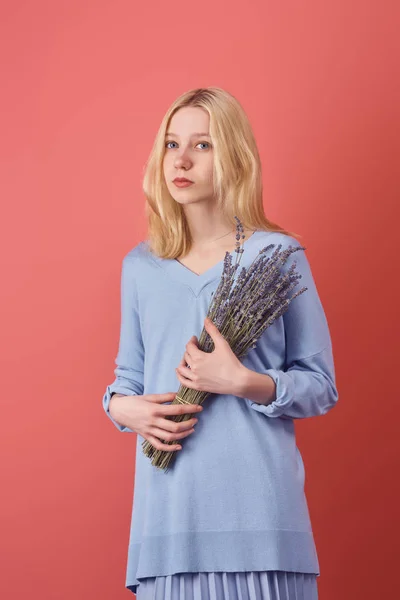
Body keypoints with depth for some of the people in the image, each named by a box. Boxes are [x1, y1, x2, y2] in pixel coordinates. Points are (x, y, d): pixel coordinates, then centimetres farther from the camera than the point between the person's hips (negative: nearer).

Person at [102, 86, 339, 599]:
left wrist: (244, 383, -15)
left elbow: (321, 387, 1)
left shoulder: (278, 255, 0)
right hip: (168, 503, 3)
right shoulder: (140, 266, 11)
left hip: (257, 503, -2)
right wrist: (123, 408, -2)